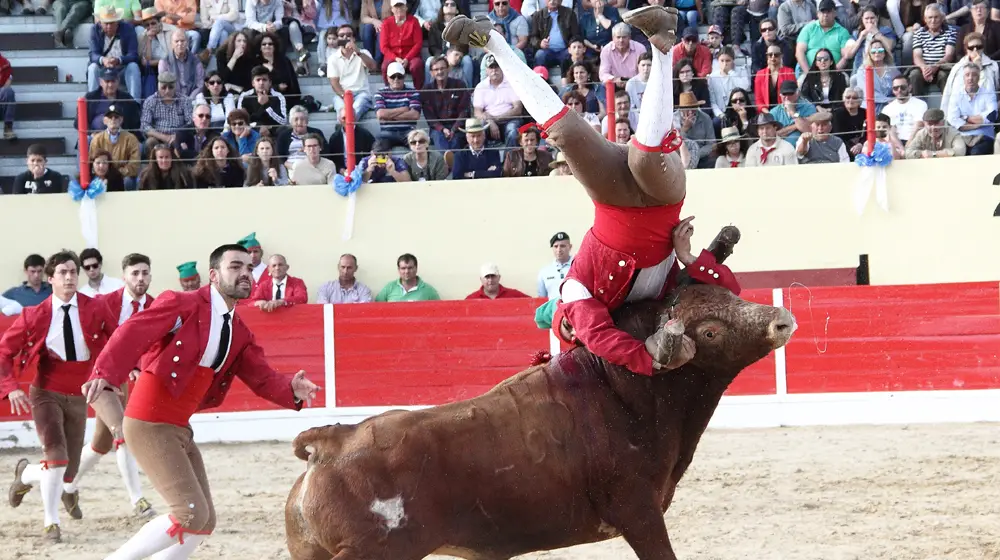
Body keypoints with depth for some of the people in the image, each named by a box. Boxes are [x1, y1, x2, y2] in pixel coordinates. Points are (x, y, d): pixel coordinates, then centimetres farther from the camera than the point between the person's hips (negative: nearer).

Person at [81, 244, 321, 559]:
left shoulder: (239, 334, 13)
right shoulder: (182, 305, -11)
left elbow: (263, 378, 5)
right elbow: (133, 333, -23)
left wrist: (292, 390, -18)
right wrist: (104, 375, -41)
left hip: (179, 429, 9)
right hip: (148, 424, -9)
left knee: (204, 522, 10)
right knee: (192, 515, -16)